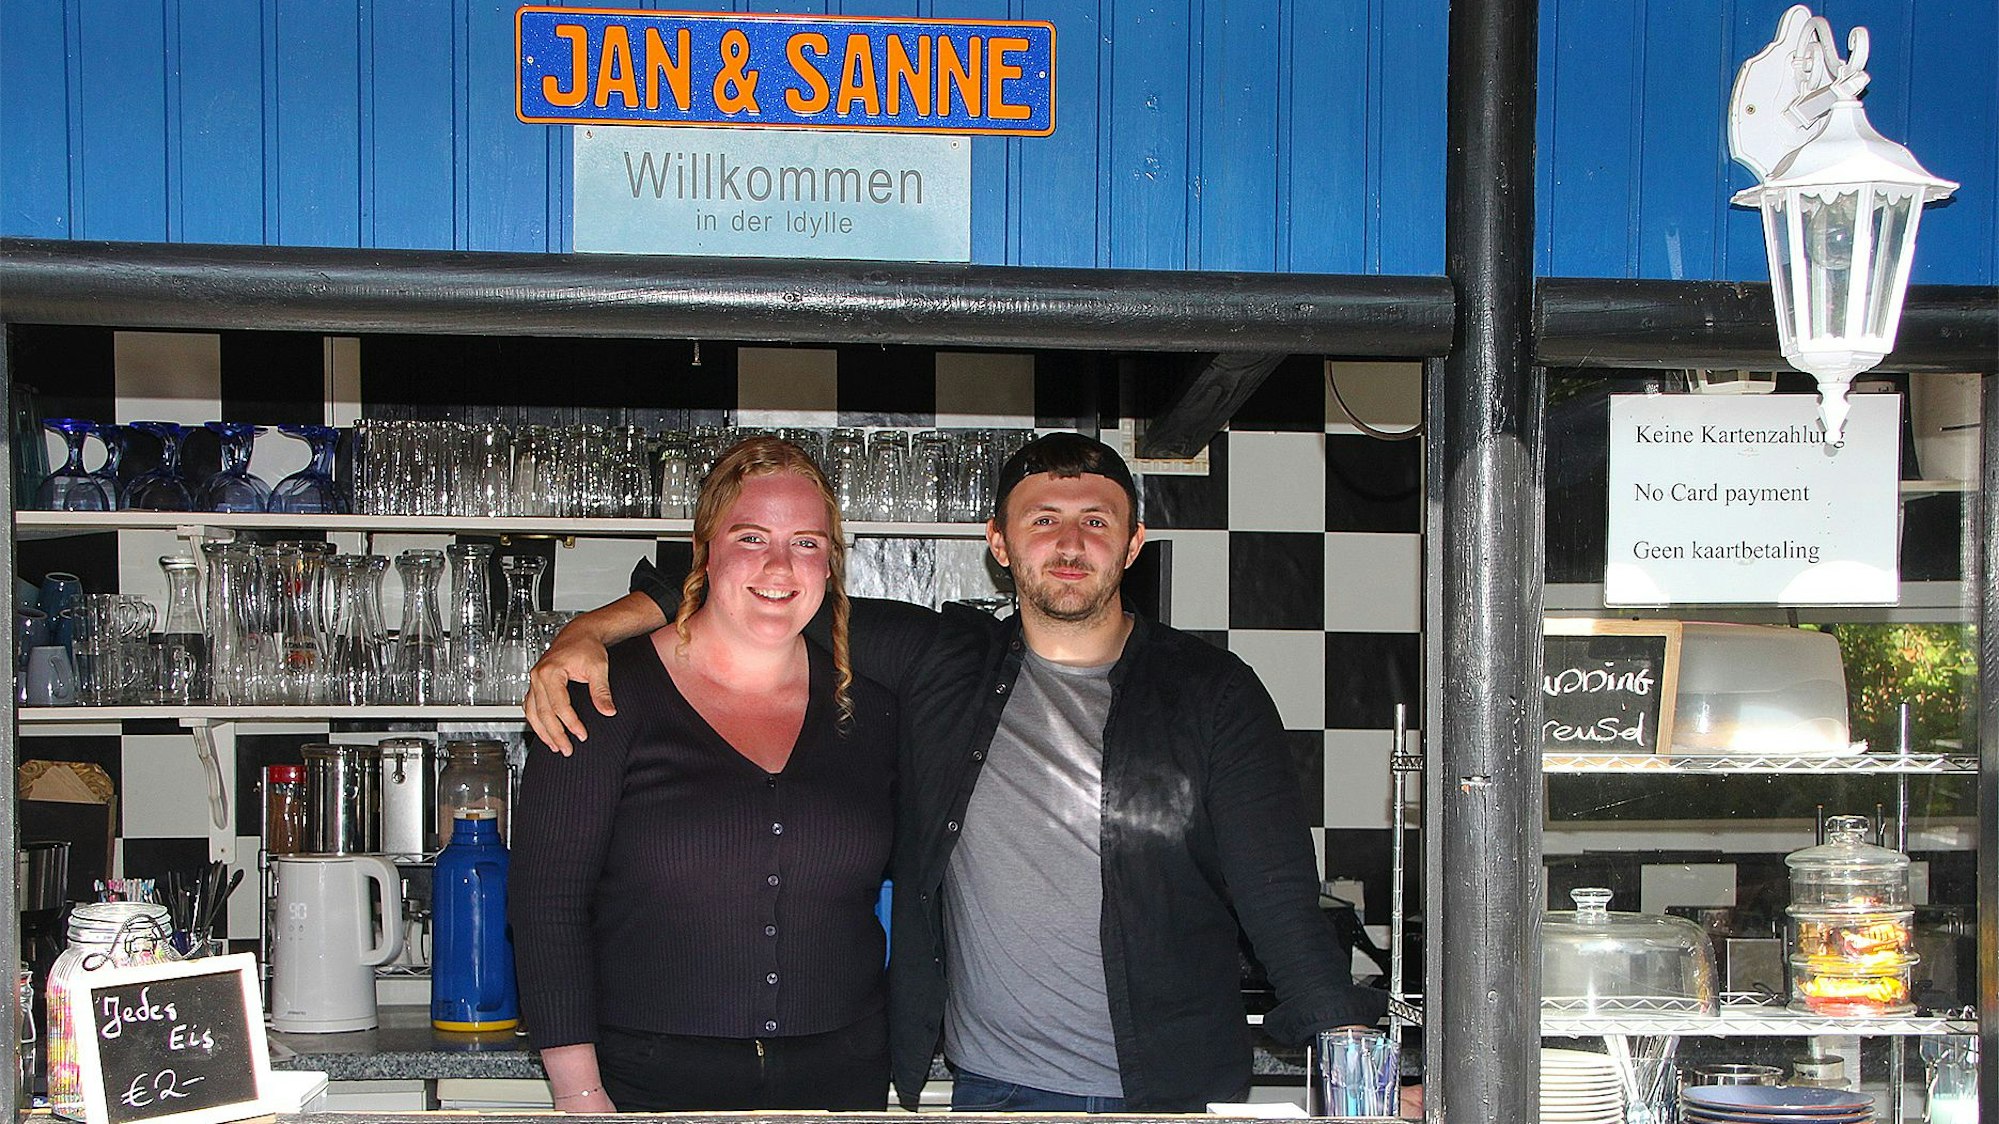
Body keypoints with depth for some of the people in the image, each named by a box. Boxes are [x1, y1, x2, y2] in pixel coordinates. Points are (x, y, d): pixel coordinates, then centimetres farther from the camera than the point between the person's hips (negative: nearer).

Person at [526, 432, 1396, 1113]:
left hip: (1178, 1094, -1)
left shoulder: (1212, 694, 0)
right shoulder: (941, 663, 4)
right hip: (991, 1087, 2)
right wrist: (591, 629, -4)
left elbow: (1281, 899, -5)